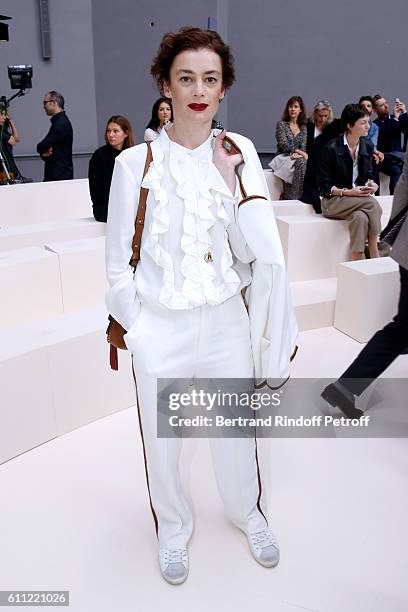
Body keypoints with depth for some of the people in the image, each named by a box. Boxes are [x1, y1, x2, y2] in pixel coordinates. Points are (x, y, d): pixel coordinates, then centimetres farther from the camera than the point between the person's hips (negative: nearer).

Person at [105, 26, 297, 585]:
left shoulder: (240, 153, -2)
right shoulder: (136, 162, -8)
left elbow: (264, 254, -10)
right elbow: (118, 264, -2)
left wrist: (233, 178, -18)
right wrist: (135, 329, -3)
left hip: (226, 322, 2)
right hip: (159, 329, -1)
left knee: (236, 434, 19)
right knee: (162, 444, 15)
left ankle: (249, 513, 51)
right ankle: (173, 528, 46)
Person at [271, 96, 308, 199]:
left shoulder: (303, 128, 18)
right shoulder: (281, 124, 6)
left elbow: (304, 147, 7)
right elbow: (283, 145, -7)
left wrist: (297, 153, -17)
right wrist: (300, 152, -18)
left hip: (298, 157, 3)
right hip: (283, 158, -3)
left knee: (305, 162, -33)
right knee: (301, 162, -34)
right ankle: (294, 197, -32)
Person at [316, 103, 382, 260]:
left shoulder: (367, 146, 8)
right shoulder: (331, 149, -10)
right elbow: (323, 186, -8)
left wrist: (370, 183, -3)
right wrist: (347, 192, -21)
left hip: (359, 198, 5)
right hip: (333, 202, -5)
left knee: (360, 217, -33)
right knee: (372, 204, -30)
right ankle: (375, 255, -24)